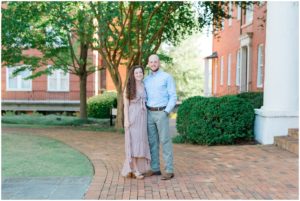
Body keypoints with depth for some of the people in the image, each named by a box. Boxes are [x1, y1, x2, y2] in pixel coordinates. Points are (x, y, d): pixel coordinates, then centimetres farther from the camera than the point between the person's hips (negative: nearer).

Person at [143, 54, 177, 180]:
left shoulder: (167, 77, -4)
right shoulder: (146, 80, 13)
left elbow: (173, 97, -7)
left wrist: (166, 112, -16)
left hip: (162, 113, -5)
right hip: (150, 114, 6)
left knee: (165, 141, -6)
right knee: (152, 141, 7)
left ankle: (169, 170, -1)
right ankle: (155, 168, 15)